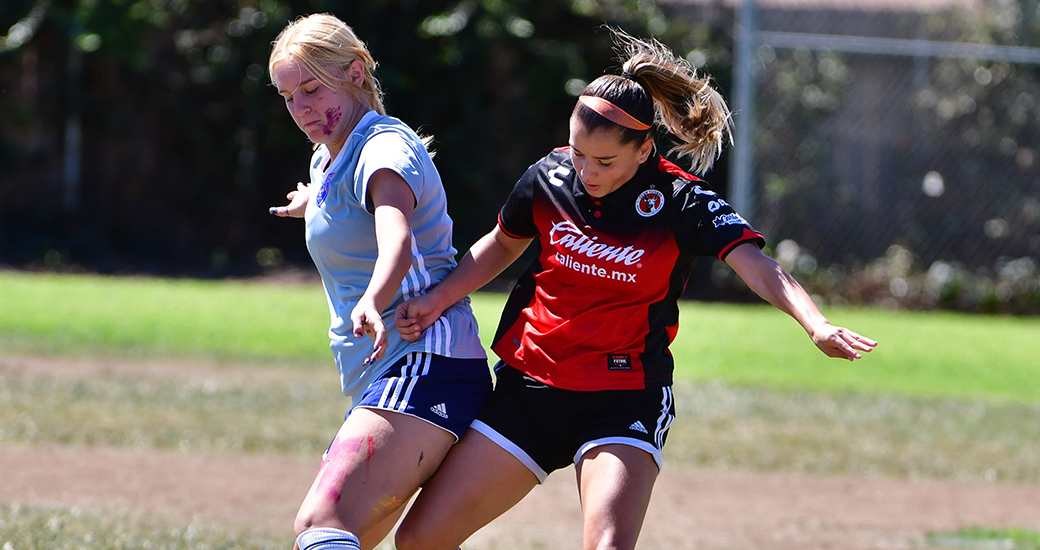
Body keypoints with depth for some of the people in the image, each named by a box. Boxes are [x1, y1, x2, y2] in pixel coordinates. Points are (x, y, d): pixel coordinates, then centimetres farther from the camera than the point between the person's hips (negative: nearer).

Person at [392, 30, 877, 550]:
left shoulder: (682, 204, -13)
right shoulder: (548, 178, -2)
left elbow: (760, 270, -26)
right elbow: (504, 243, 19)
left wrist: (816, 326, -45)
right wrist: (435, 300, 6)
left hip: (623, 402, -4)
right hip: (528, 385, 4)